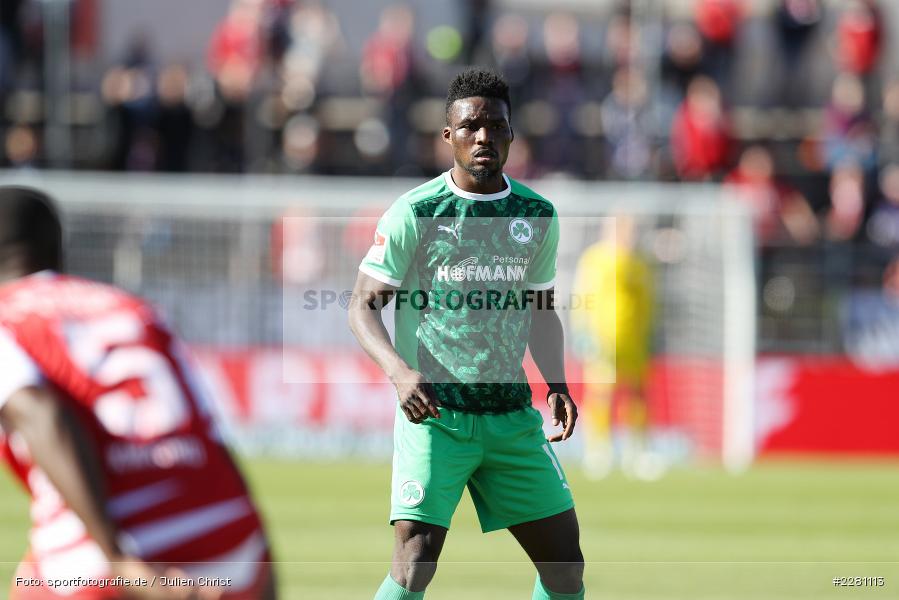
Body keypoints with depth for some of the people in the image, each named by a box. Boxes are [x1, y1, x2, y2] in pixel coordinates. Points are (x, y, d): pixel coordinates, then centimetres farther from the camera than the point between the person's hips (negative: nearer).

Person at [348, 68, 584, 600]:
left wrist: (557, 383, 4)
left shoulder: (538, 216, 8)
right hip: (434, 413, -5)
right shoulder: (414, 213, -6)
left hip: (512, 415, 5)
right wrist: (400, 371, -24)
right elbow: (364, 307, -5)